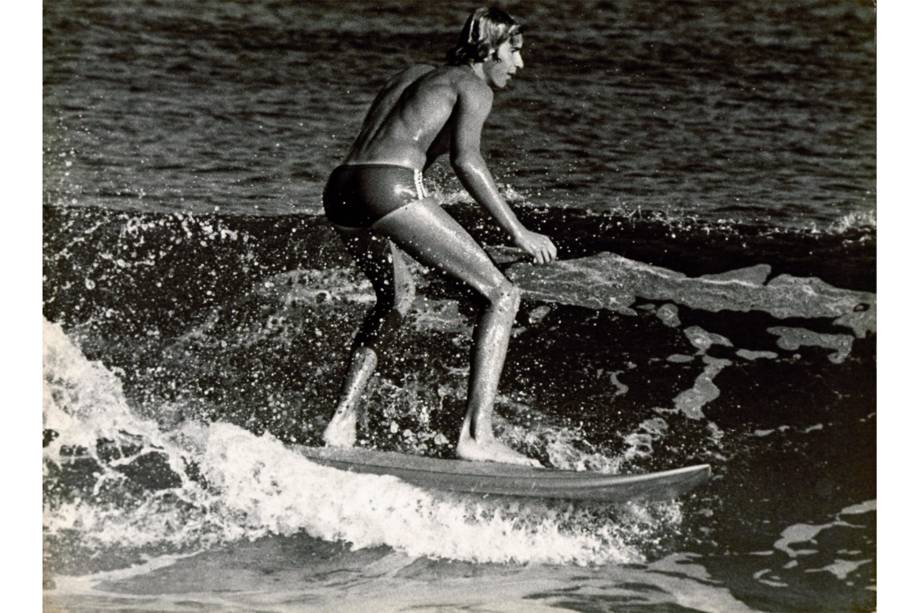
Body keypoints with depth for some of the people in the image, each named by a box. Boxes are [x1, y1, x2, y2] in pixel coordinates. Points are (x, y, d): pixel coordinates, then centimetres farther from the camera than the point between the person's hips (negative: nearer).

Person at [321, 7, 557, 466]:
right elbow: (465, 159, -12)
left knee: (397, 297, 34)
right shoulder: (473, 87, 6)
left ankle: (342, 420, 26)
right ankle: (476, 436, -13)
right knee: (502, 295, -2)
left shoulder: (413, 75, 30)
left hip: (339, 191, 9)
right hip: (389, 189, -9)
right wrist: (517, 231, -12)